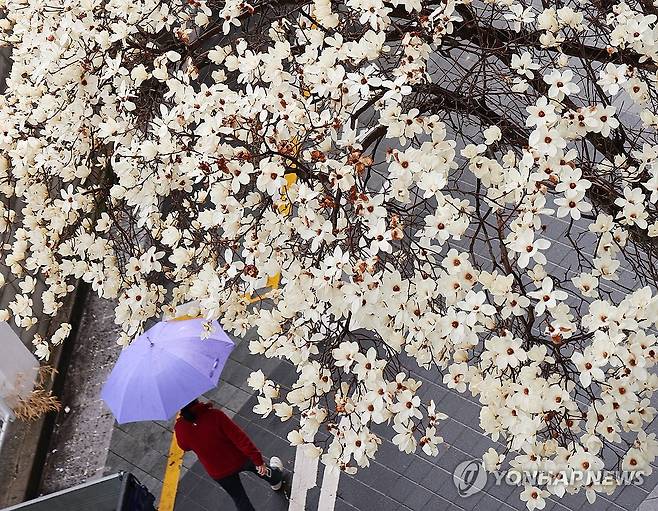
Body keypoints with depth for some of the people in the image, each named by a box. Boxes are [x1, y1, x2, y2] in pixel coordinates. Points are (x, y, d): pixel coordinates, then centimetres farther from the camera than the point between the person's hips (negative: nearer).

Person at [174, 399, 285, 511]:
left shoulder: (180, 428, -24)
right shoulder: (215, 415, -32)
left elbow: (185, 447, 0)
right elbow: (240, 438, -28)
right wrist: (259, 460, -19)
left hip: (217, 472, 1)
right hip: (239, 460, -1)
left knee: (240, 499, 24)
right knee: (260, 468, 33)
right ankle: (276, 479, 64)